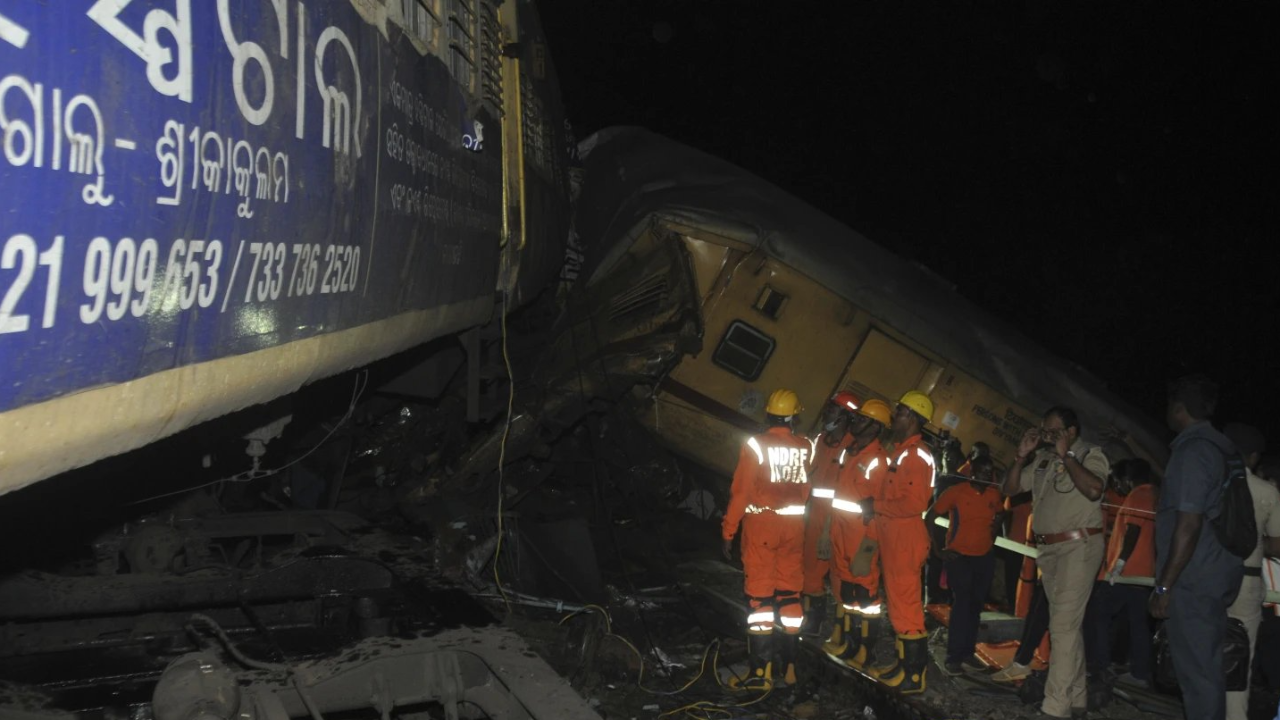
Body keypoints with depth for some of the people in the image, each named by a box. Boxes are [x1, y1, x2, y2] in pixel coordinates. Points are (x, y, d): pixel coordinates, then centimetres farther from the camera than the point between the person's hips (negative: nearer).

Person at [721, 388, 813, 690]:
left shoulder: (756, 445, -11)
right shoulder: (806, 447, -1)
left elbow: (740, 492, -12)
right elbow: (807, 490, -3)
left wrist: (728, 531, -6)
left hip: (761, 524, -4)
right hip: (794, 526, 4)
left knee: (760, 595, -1)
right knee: (790, 594, 12)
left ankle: (762, 671, -4)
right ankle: (790, 665, 17)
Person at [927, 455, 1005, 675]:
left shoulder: (994, 495, 2)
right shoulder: (955, 492, -12)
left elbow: (1000, 514, 24)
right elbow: (929, 518, -7)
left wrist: (993, 537, 8)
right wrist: (937, 549, -9)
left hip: (985, 557, 5)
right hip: (959, 556, -5)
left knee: (975, 605, 10)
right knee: (961, 604, -11)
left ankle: (967, 652, 21)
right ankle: (953, 657, -5)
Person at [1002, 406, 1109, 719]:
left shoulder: (1090, 455, -7)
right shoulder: (1042, 459, 10)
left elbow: (1094, 489, -26)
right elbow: (1009, 489, 12)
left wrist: (1066, 456, -19)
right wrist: (1022, 456, -1)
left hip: (1078, 546, -7)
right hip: (1048, 549, 7)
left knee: (1063, 625, -11)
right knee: (1067, 624, 14)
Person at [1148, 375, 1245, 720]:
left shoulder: (1193, 450, -16)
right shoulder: (1214, 446, 13)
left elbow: (1189, 524, -22)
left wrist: (1164, 586, -19)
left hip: (1194, 578, -10)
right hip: (1211, 574, 10)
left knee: (1196, 668, -6)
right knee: (1205, 666, 15)